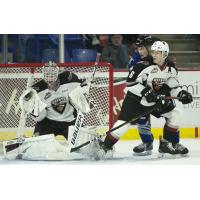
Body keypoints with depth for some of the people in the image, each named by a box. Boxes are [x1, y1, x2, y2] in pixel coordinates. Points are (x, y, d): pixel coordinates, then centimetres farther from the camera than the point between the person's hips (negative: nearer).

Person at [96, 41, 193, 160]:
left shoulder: (171, 68, -5)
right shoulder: (144, 65, -22)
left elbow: (173, 86, 7)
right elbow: (131, 82, -21)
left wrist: (181, 94, -11)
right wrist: (145, 92, -29)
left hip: (156, 99, 6)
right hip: (136, 98, -6)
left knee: (175, 114, 2)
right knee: (124, 122, -17)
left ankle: (167, 143, 13)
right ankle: (105, 146, -11)